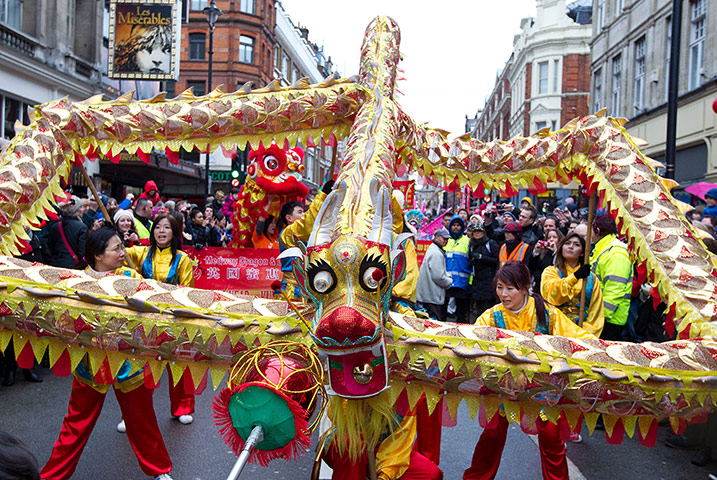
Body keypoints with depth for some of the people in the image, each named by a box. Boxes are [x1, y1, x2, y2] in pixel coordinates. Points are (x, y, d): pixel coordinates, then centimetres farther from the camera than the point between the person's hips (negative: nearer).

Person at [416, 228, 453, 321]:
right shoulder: (436, 253, -19)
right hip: (432, 297, -11)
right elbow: (438, 276, -23)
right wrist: (450, 282, -6)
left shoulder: (432, 249, 16)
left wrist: (448, 275, 7)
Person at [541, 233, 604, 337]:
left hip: (582, 330, 1)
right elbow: (551, 295, -9)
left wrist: (586, 335, -2)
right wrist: (574, 277, -14)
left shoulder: (592, 278, 17)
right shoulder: (550, 271, 12)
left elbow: (596, 314, 11)